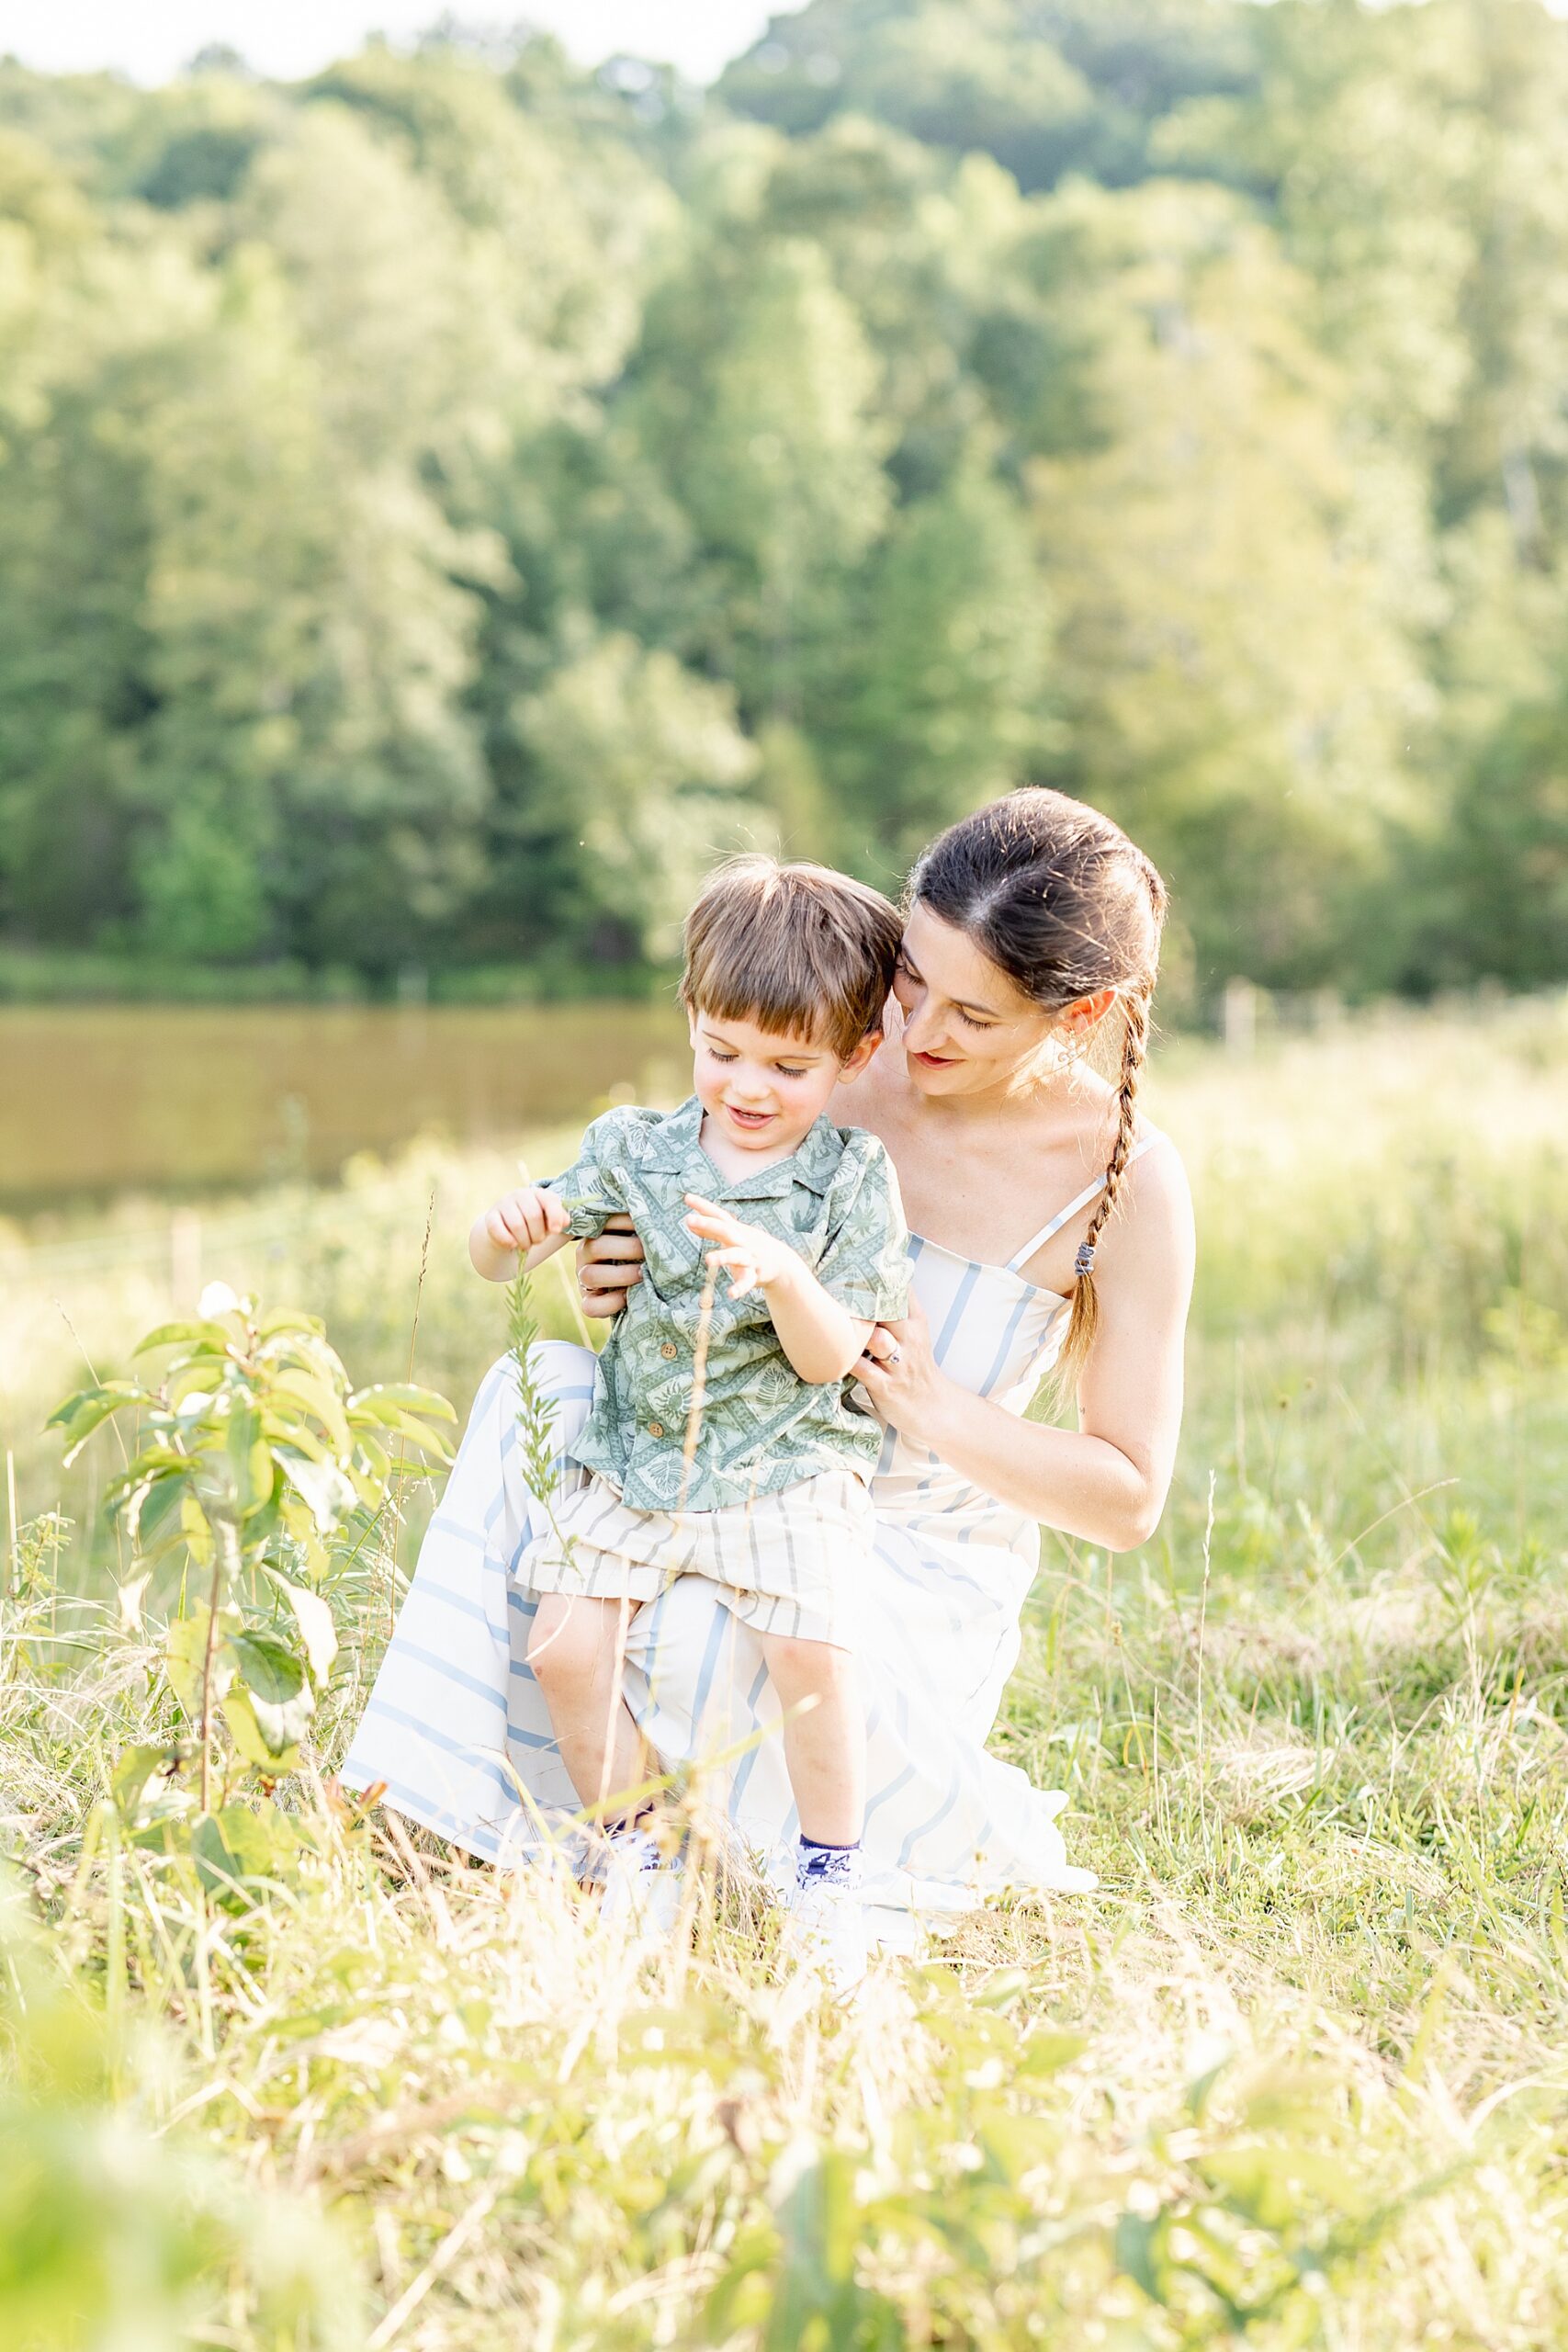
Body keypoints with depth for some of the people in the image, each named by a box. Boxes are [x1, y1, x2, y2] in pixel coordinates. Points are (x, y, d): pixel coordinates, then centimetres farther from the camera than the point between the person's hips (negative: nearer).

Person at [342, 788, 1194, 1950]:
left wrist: (938, 1410, -24)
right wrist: (624, 1280, -15)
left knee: (698, 1627, -34)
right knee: (545, 1391, -21)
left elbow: (1130, 1501, -10)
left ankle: (958, 1824, -3)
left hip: (921, 1560, -4)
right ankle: (447, 1808, -17)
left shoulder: (1125, 1178, -16)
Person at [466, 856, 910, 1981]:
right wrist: (511, 1228, -21)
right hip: (637, 1457, 3)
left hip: (790, 1468, -3)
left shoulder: (852, 1181, -4)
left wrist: (783, 1276, -29)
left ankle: (833, 1873, -1)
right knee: (567, 1642, -13)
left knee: (811, 1646, -23)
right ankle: (638, 1854, 8)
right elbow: (501, 1261, 3)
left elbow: (832, 1358, -9)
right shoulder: (636, 1150, 3)